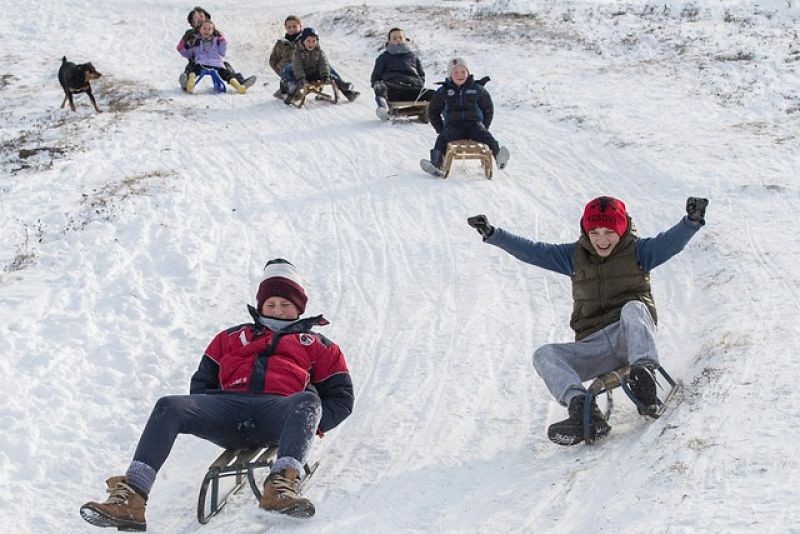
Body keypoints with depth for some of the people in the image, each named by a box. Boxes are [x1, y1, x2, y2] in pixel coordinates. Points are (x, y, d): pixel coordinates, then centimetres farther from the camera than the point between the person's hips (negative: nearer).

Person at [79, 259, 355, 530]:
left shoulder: (316, 345, 31)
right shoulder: (231, 337, 38)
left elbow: (341, 396, 21)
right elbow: (201, 382, 32)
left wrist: (312, 424, 0)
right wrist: (207, 414, 9)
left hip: (277, 410, -2)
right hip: (228, 407, 2)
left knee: (308, 400, -38)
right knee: (169, 407, -26)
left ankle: (282, 484, -59)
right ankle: (130, 499, -43)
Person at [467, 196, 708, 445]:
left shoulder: (637, 251, 5)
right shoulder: (575, 256, 13)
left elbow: (671, 241, -10)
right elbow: (532, 251, 10)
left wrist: (692, 220, -30)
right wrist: (493, 235, 0)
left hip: (632, 336, -3)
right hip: (593, 346, 3)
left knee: (633, 308, -34)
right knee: (544, 355, -19)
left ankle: (642, 373, -49)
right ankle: (583, 411, -40)